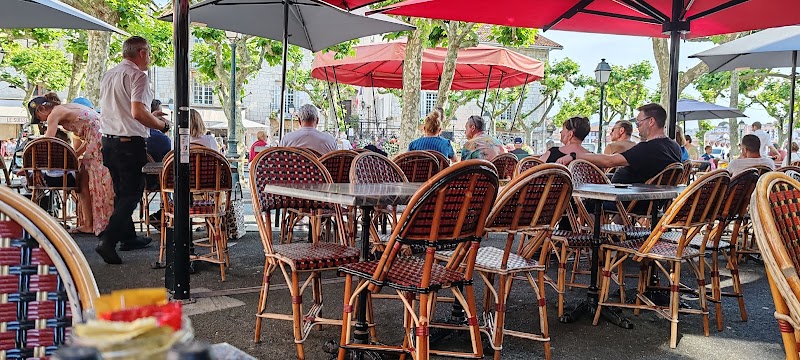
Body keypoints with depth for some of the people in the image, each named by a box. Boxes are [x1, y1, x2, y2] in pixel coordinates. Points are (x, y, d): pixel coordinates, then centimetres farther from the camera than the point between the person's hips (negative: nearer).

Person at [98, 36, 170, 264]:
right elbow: (138, 112, -23)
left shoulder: (108, 75, 15)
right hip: (130, 143, -9)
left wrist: (150, 116, 26)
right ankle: (108, 241, -10)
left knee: (122, 192, 19)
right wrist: (161, 125, -7)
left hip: (108, 140, 9)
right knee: (132, 194, -2)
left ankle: (128, 237, 30)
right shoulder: (138, 76, -12)